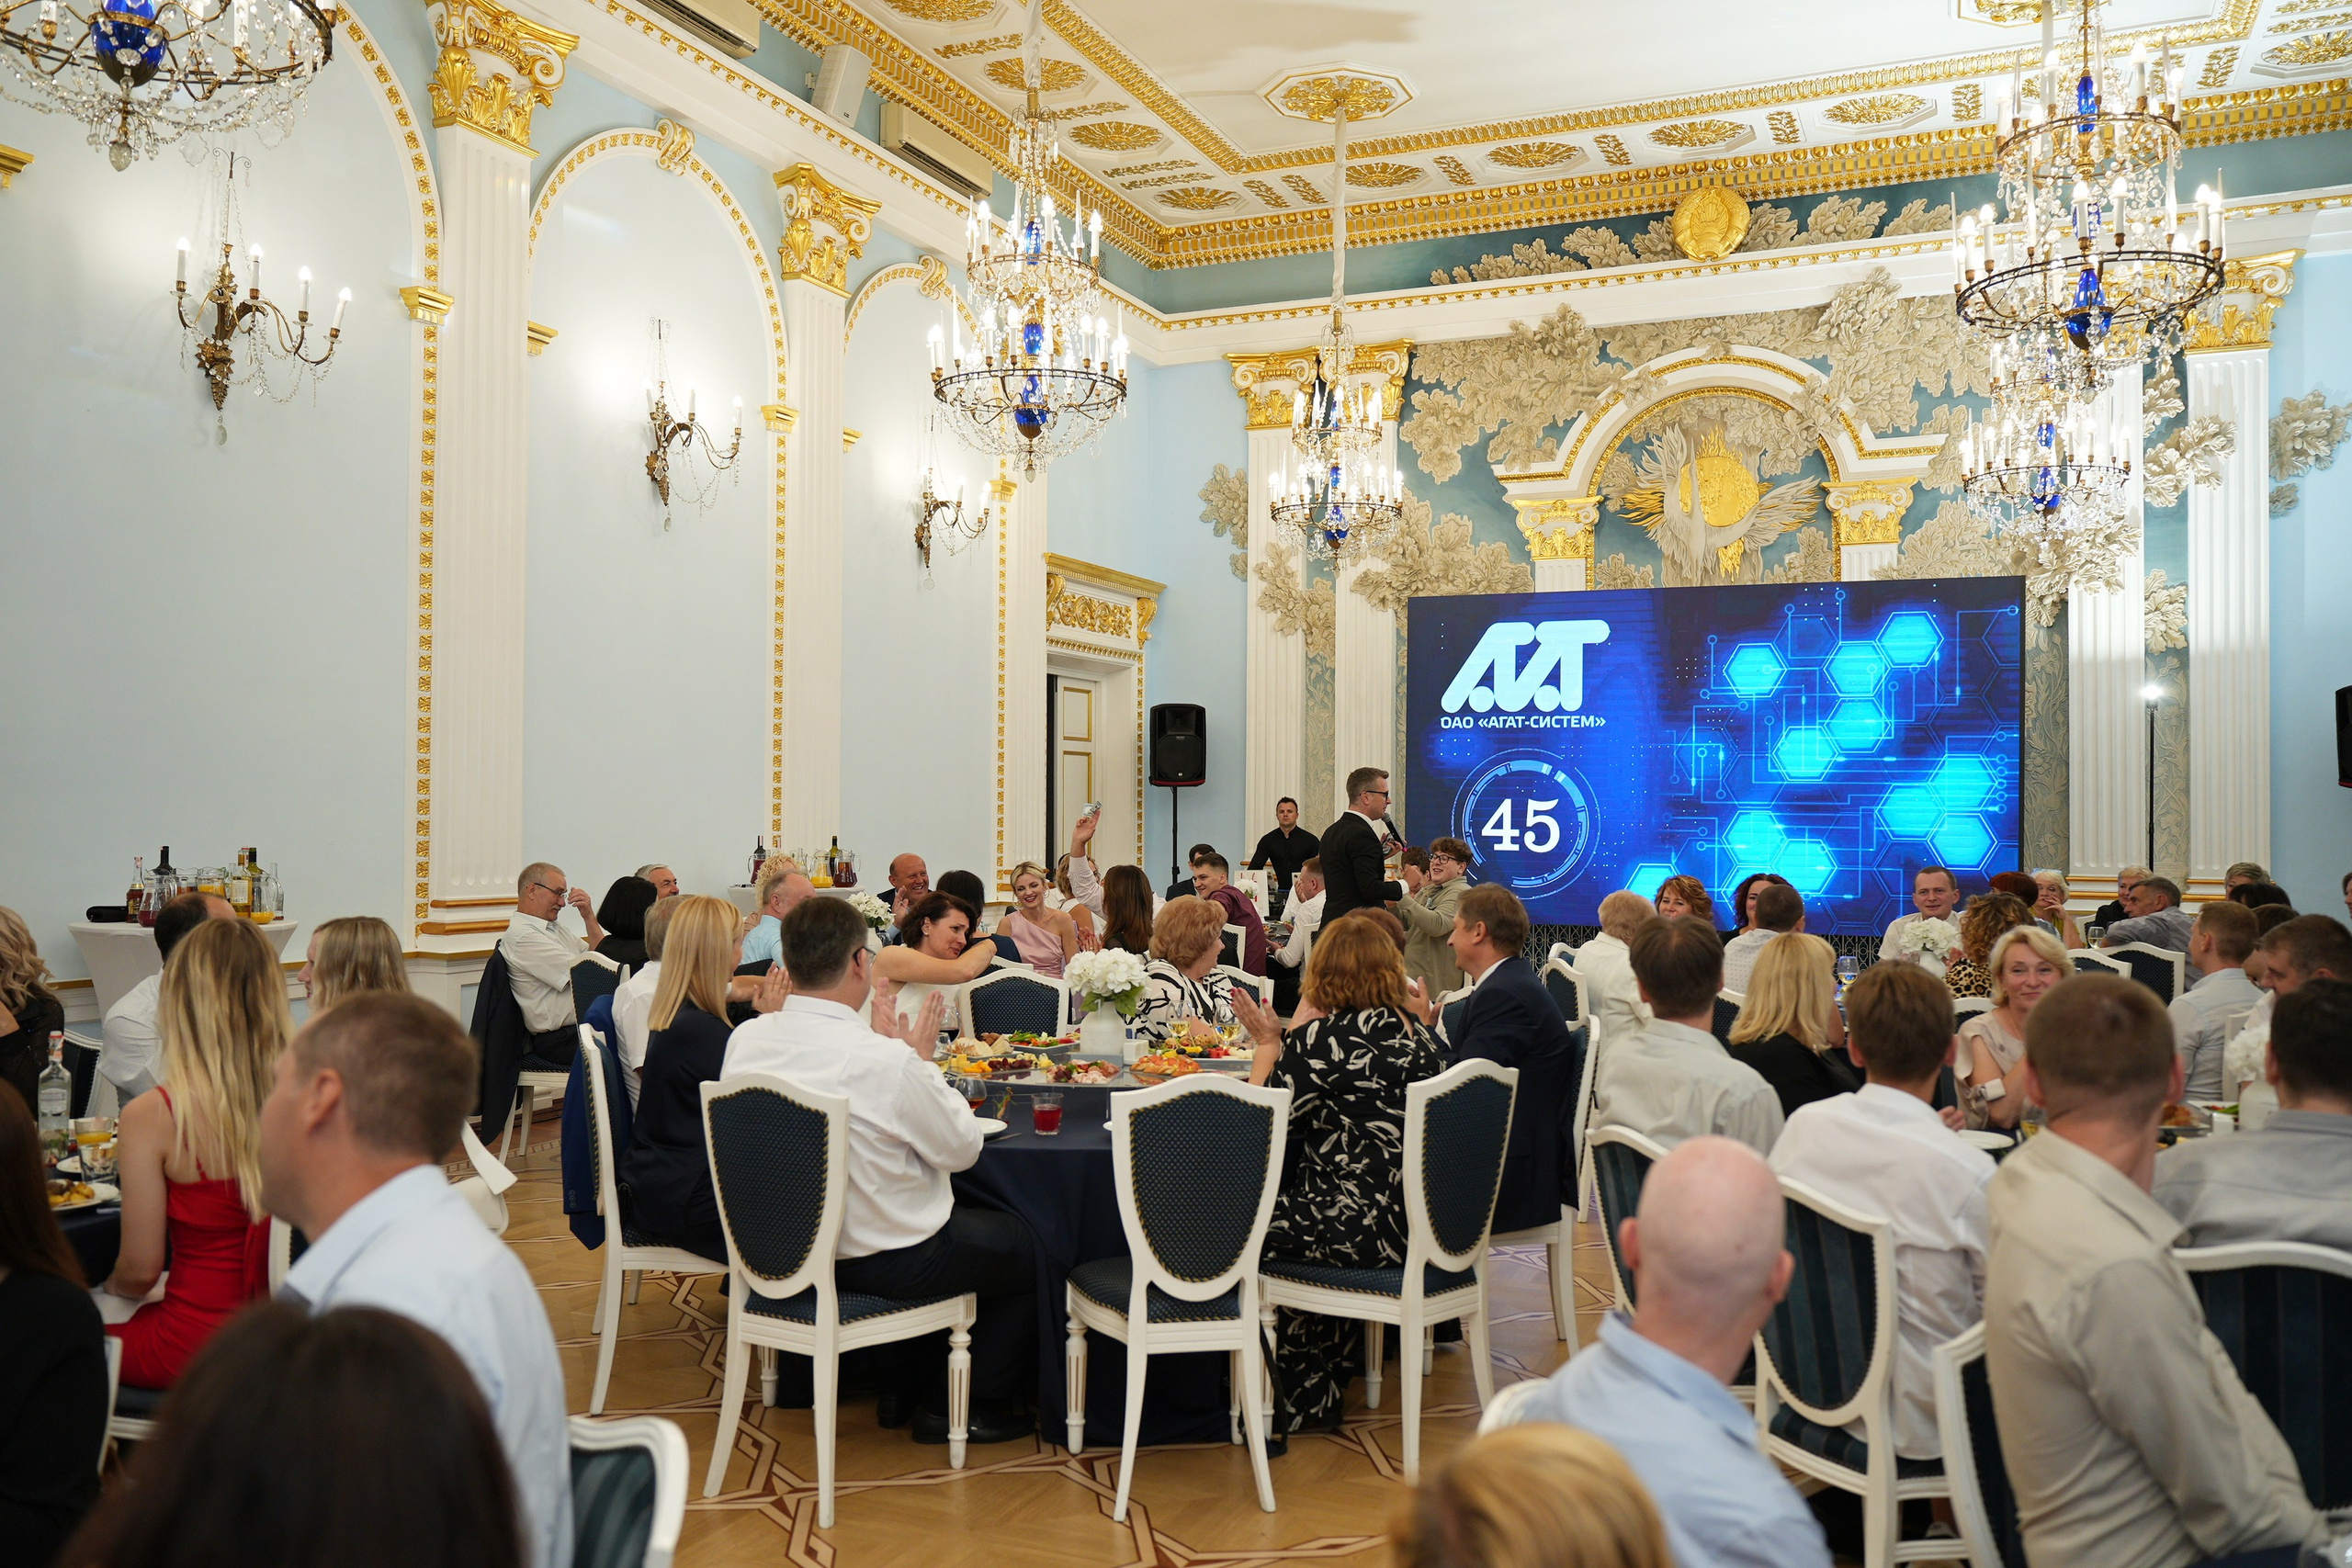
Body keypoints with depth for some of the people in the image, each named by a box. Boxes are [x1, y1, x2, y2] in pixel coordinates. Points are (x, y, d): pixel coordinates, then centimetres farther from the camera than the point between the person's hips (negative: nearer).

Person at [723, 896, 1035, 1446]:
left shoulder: (744, 1040, -10)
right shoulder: (887, 1060, -30)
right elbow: (962, 1148, -14)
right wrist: (921, 1059, -5)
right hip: (885, 1260, -7)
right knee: (1027, 1250, 16)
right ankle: (974, 1407, 25)